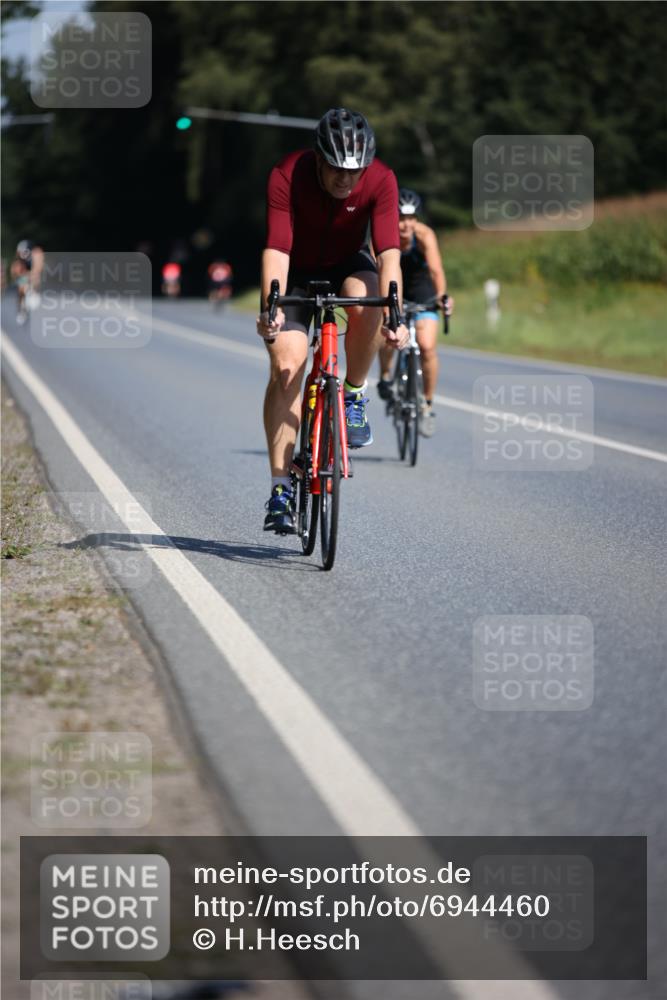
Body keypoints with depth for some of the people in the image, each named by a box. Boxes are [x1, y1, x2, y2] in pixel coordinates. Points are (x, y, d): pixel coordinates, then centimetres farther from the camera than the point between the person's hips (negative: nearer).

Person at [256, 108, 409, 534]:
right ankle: (281, 485, -12)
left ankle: (353, 394, -8)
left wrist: (394, 316, -45)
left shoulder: (381, 180, -25)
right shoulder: (287, 177, -29)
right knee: (286, 366, -17)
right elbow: (277, 249, -35)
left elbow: (389, 252, -32)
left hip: (348, 264, 1)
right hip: (297, 269, -1)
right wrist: (271, 307, -50)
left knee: (367, 304, -34)